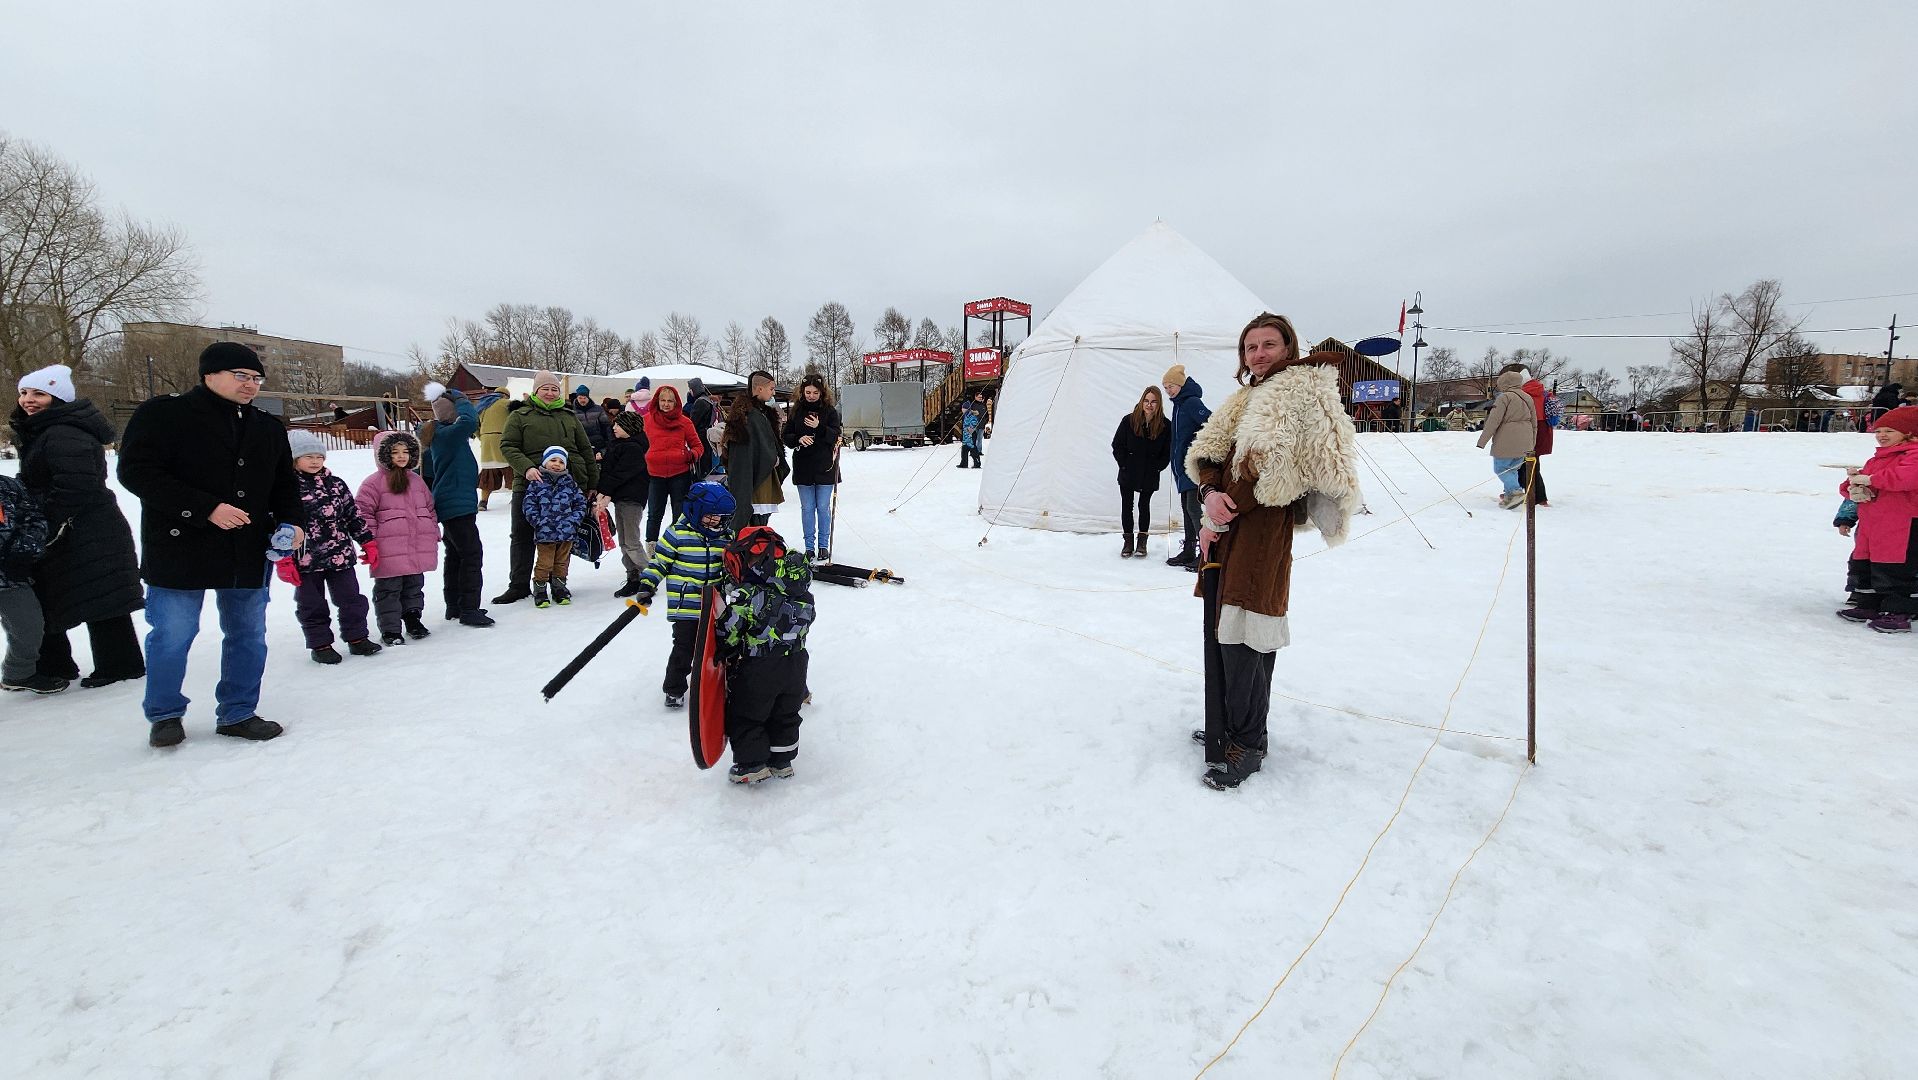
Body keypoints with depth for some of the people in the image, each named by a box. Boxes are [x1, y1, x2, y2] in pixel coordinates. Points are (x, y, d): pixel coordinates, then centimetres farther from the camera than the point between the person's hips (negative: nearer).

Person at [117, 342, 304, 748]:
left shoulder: (268, 428, 13)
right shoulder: (163, 414, -4)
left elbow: (285, 483, 19)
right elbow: (135, 471, -13)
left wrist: (292, 522, -1)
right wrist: (206, 509, -22)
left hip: (250, 555, 5)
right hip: (181, 551, -5)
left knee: (248, 636, 10)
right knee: (171, 637, 3)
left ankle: (238, 713, 23)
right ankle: (164, 714, 23)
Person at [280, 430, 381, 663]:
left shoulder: (336, 484, 6)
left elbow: (354, 514, 11)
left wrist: (367, 543, 9)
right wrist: (283, 560, -10)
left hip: (340, 556, 3)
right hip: (305, 560, -3)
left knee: (351, 599, 8)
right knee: (311, 605, 8)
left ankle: (357, 637, 19)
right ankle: (320, 644, 19)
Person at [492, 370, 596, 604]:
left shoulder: (569, 417, 16)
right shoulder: (520, 416, 7)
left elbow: (586, 451, 17)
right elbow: (508, 446, -2)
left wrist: (593, 484, 12)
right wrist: (526, 467, -20)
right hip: (530, 485, -2)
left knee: (562, 537, 8)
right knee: (523, 537, 3)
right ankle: (519, 586, 13)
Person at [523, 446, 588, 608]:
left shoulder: (570, 482, 4)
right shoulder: (537, 482, -3)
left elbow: (580, 503, 8)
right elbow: (529, 505, -4)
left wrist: (574, 520, -4)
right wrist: (539, 523, -12)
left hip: (566, 533, 3)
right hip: (545, 533, -3)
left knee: (562, 562, 14)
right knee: (544, 563, 2)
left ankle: (559, 589, 28)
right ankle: (540, 590, 16)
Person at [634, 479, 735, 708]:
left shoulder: (726, 536, 4)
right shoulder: (677, 534, -10)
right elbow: (658, 561, -5)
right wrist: (646, 587, -10)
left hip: (713, 606, 5)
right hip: (685, 605, -4)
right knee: (684, 646, -3)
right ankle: (674, 688, 13)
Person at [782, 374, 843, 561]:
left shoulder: (830, 411, 1)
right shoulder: (796, 411, 5)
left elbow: (835, 436, -8)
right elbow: (785, 436, 6)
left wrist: (819, 427, -24)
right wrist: (799, 439, -14)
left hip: (824, 468, -1)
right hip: (803, 467, 2)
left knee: (823, 507, 3)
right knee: (807, 508, 7)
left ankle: (823, 545, 16)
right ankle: (809, 546, 16)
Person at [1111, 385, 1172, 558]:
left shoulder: (1165, 426, -10)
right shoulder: (1129, 421, -9)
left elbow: (1167, 453, -2)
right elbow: (1117, 445, -1)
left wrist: (1155, 468, -9)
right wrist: (1125, 464, -6)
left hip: (1149, 477, -1)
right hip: (1127, 474, 1)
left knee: (1144, 506, 8)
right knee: (1126, 506, 5)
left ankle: (1142, 542, 19)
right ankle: (1128, 543, 15)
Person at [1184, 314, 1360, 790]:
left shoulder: (1305, 390, -4)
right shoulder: (1247, 397, 23)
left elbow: (1277, 468, -15)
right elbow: (1206, 453, 12)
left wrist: (1222, 515, -13)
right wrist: (1210, 493, -10)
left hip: (1262, 530, -8)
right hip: (1224, 527, 9)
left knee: (1243, 634, -9)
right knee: (1219, 629, 12)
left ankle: (1246, 744, 2)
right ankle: (1226, 725, 25)